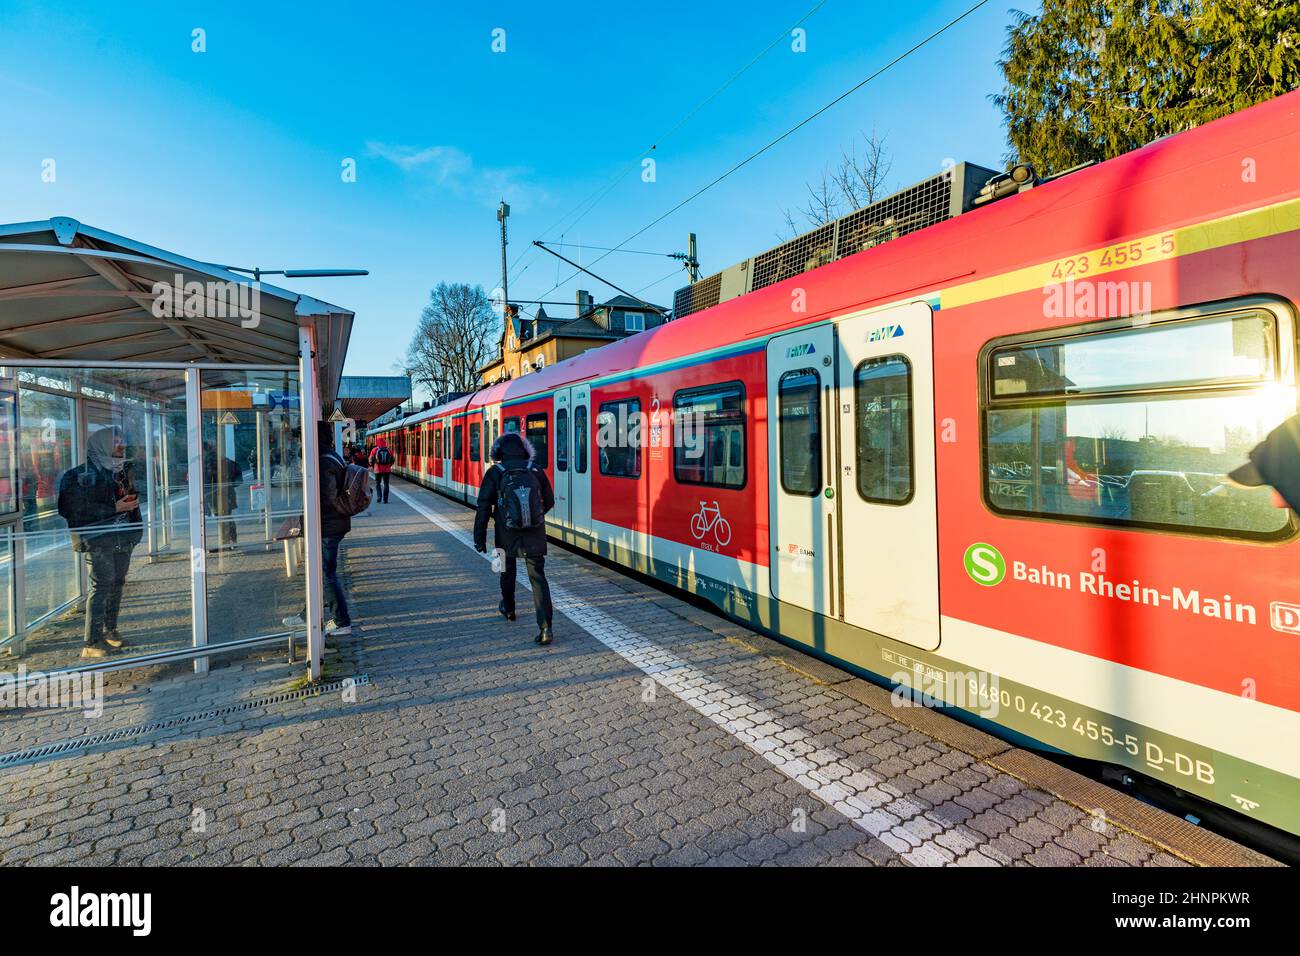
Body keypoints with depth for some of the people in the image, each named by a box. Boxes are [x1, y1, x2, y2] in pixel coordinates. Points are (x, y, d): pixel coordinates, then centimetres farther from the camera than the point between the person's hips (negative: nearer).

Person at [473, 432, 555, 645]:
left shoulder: (495, 473, -2)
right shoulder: (536, 470, 4)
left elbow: (484, 508, -5)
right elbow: (549, 501, 11)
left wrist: (479, 537, 1)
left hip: (507, 534, 0)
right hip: (535, 534, 1)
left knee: (508, 571, 25)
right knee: (538, 578, 0)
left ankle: (508, 609, 44)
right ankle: (545, 627, -9)